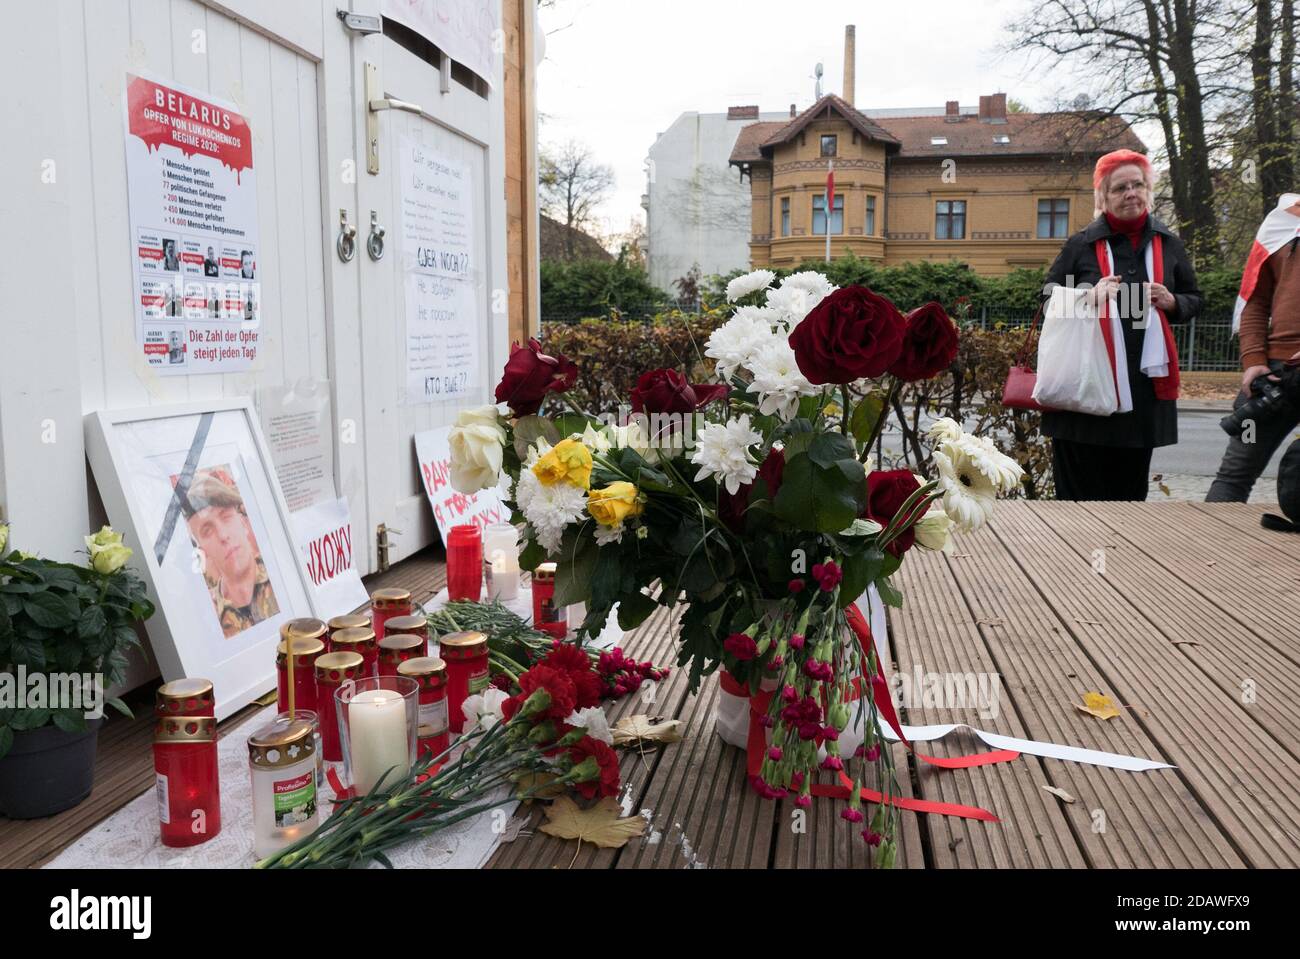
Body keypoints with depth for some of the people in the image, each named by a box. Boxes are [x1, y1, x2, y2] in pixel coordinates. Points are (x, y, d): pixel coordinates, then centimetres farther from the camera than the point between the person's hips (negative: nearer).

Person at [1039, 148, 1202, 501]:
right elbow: (1048, 300, 5)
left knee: (1130, 488, 9)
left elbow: (1195, 300, 19)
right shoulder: (1081, 244, 3)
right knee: (1080, 488, -1)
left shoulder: (1168, 243, 11)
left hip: (1145, 383, 3)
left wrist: (1172, 302, -4)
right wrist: (1088, 298, -14)